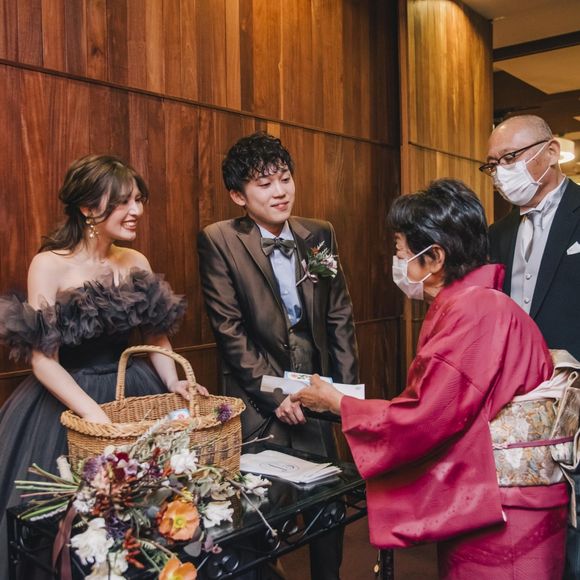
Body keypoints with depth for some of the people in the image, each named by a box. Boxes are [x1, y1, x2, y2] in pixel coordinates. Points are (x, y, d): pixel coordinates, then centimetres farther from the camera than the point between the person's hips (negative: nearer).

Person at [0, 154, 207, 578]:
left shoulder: (137, 262, 1)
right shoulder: (49, 265, -14)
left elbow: (157, 336, 8)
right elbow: (43, 360, -16)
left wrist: (173, 382, -9)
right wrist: (94, 414, -26)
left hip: (132, 391, 4)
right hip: (64, 399, -4)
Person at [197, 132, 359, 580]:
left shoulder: (320, 235, 3)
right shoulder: (219, 241, -9)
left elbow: (340, 316, 6)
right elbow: (229, 328, -11)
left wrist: (347, 386, 1)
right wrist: (275, 393, -12)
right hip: (259, 398, -3)